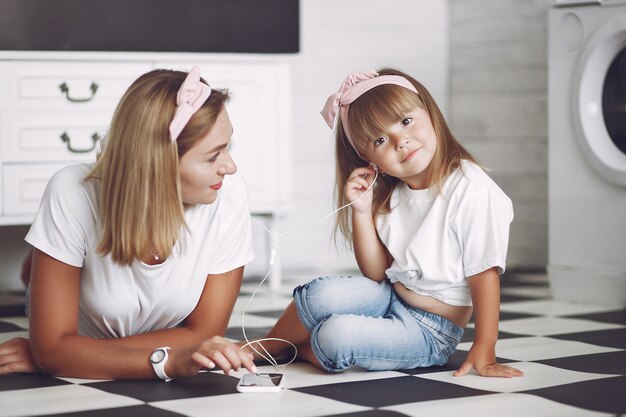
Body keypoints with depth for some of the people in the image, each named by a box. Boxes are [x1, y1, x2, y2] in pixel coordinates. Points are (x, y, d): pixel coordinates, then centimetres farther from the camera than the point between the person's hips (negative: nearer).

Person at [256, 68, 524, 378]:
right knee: (322, 294, -22)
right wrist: (362, 211, -9)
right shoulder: (389, 195, 3)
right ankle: (262, 347, 4)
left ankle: (292, 347, 5)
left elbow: (485, 273, -18)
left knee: (336, 337, -28)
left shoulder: (471, 190, -20)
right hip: (389, 298, 6)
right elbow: (377, 273, 2)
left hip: (431, 332, -6)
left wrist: (483, 352, -18)